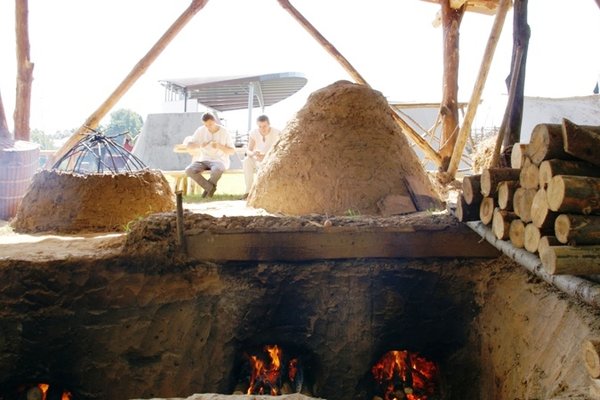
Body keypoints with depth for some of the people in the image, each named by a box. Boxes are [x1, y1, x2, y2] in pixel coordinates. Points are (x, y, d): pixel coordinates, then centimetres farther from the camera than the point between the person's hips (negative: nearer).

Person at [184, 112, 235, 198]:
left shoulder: (224, 132, -5)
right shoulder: (201, 130, 1)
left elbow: (232, 151, -2)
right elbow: (189, 145, 0)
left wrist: (219, 146, -20)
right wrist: (200, 145, -20)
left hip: (220, 160, -3)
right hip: (204, 160, 3)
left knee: (217, 170, -40)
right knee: (189, 170, -27)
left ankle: (208, 187, -7)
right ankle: (210, 187, -13)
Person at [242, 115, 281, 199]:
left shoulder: (277, 133, -18)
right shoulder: (253, 133, -10)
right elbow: (248, 151, -14)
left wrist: (265, 157, -42)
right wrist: (253, 153, -41)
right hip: (258, 162, 2)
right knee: (247, 160, -30)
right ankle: (249, 191, -29)